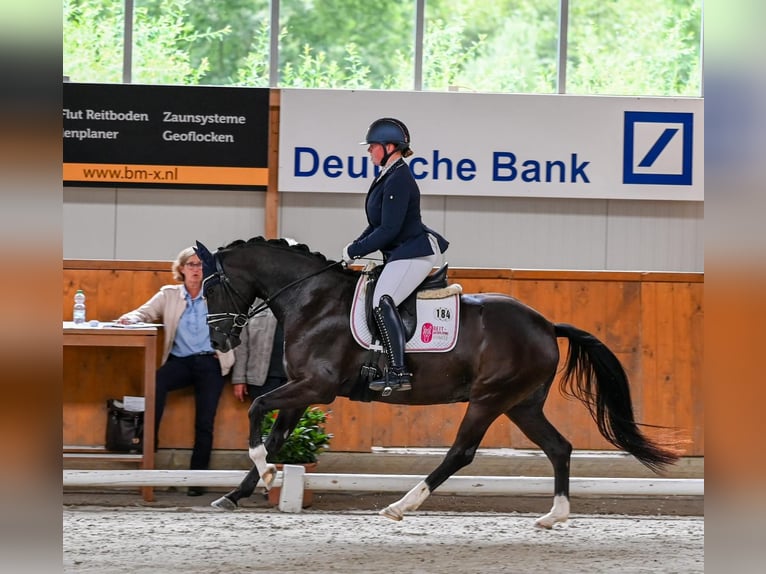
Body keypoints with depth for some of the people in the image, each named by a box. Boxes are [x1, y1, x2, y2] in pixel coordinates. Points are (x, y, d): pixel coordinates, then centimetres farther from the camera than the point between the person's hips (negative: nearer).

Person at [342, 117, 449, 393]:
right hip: (402, 253, 12)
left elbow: (389, 230, -21)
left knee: (383, 302, -26)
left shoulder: (398, 181, -17)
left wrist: (354, 251, -12)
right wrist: (355, 246, 8)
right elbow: (377, 225, 21)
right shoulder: (387, 177, 15)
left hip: (415, 253, -12)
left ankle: (398, 373, -31)